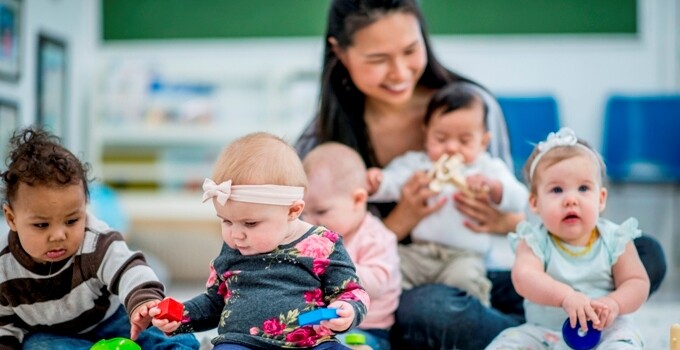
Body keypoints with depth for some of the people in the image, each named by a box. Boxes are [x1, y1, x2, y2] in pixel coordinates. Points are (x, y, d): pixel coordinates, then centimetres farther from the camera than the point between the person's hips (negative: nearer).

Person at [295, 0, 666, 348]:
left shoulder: (476, 105, 0)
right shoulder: (320, 145, -4)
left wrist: (507, 222, -14)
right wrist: (402, 219, -19)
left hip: (498, 278, 3)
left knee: (645, 254, -13)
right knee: (426, 309, -40)